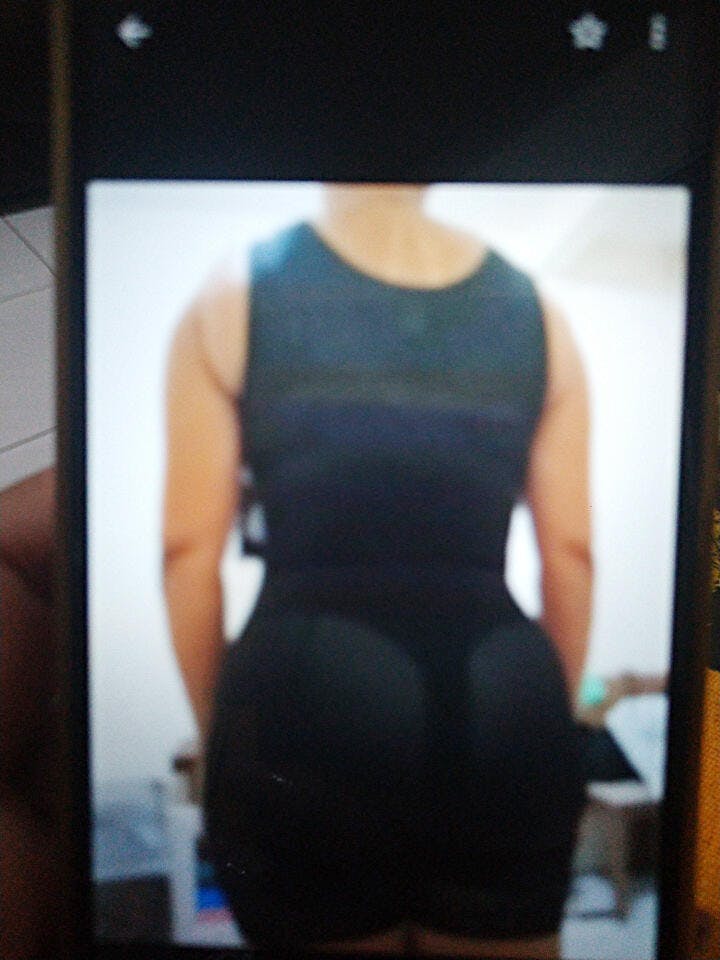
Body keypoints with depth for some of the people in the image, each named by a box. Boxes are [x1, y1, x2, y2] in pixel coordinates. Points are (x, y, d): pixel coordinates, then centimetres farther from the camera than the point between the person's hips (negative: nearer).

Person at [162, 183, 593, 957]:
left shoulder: (230, 302, 1)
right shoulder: (535, 311, 7)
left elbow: (190, 549, -2)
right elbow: (570, 552, 6)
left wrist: (220, 733, 10)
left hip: (310, 702, -1)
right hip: (501, 706, 2)